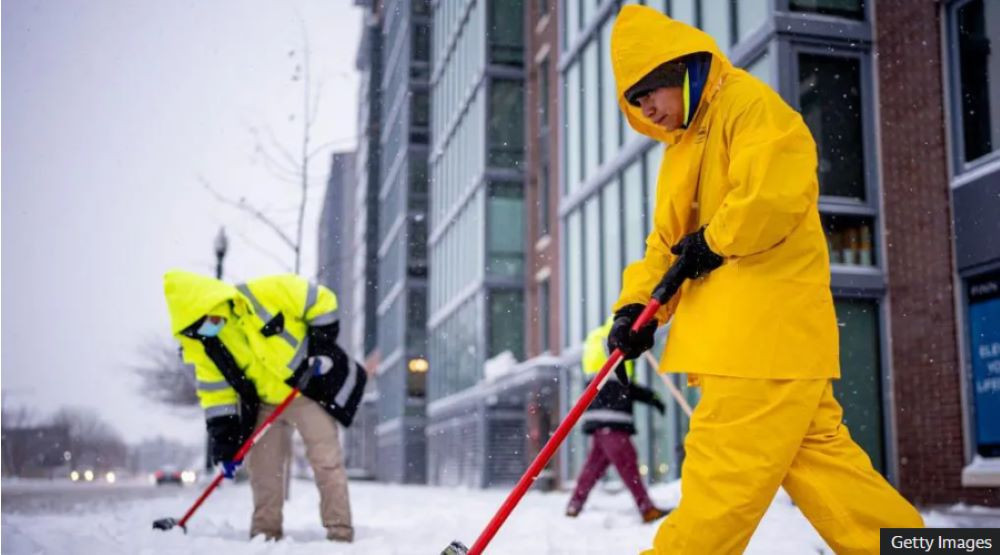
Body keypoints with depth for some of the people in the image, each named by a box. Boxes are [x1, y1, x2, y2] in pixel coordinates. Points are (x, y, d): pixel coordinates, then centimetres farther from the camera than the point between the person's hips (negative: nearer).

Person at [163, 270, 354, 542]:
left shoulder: (267, 294, -26)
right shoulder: (202, 346, -11)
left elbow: (321, 301, -16)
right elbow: (216, 397, -6)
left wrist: (322, 347, -19)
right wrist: (225, 445, -11)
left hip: (308, 386, -4)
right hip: (262, 403, 5)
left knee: (326, 461, -7)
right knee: (261, 468, 4)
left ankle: (340, 532, -2)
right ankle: (266, 532, 18)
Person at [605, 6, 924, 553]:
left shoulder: (749, 103, -7)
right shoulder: (682, 146, 22)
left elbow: (777, 191, -24)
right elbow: (666, 241, 18)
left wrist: (713, 242, -11)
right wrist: (637, 306, 2)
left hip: (768, 318, -10)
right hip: (729, 325, 10)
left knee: (724, 466, -7)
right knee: (814, 450, 10)